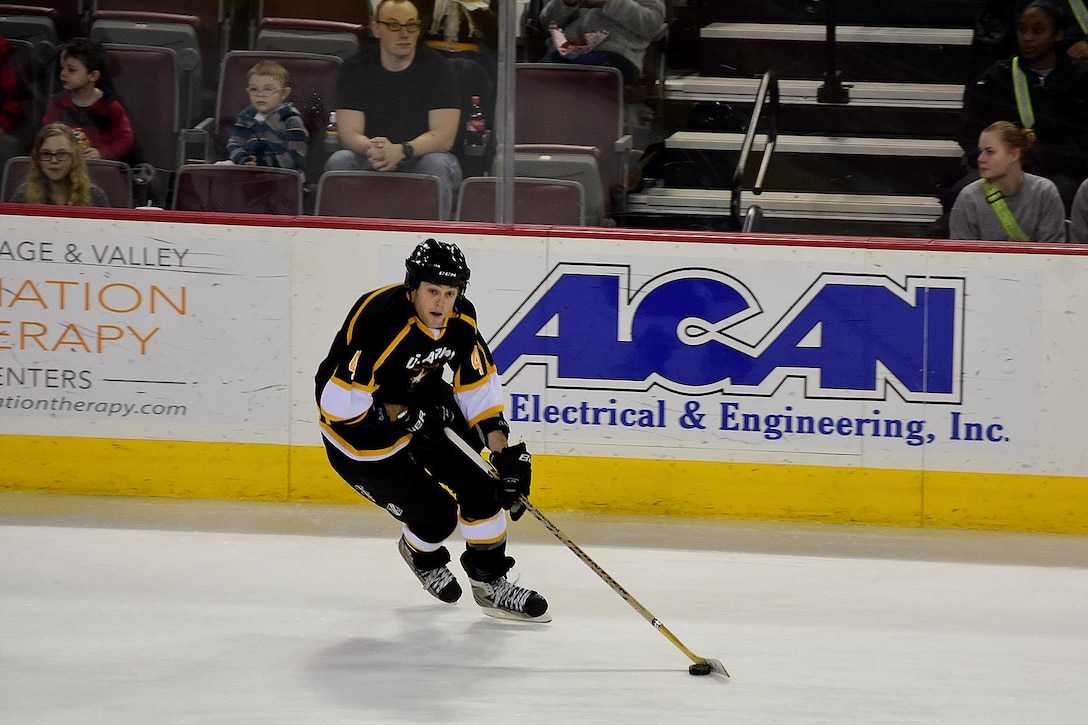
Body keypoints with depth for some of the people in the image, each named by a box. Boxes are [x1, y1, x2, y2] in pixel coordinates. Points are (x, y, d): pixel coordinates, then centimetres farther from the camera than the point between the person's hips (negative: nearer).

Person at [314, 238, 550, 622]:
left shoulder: (459, 318, -12)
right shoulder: (380, 322, -35)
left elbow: (478, 385, -1)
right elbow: (337, 402, -34)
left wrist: (504, 450, -9)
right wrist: (402, 417, -26)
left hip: (422, 401, 7)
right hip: (361, 424, -7)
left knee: (479, 482, -2)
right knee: (435, 515, -5)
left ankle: (489, 582, 14)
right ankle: (421, 554, 31)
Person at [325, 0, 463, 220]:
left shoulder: (436, 67, -5)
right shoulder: (356, 68, 0)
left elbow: (444, 136, -13)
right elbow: (350, 134, -9)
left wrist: (401, 151, -33)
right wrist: (373, 149, -34)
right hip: (370, 164, 1)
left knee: (436, 164, -33)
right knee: (339, 161, -27)